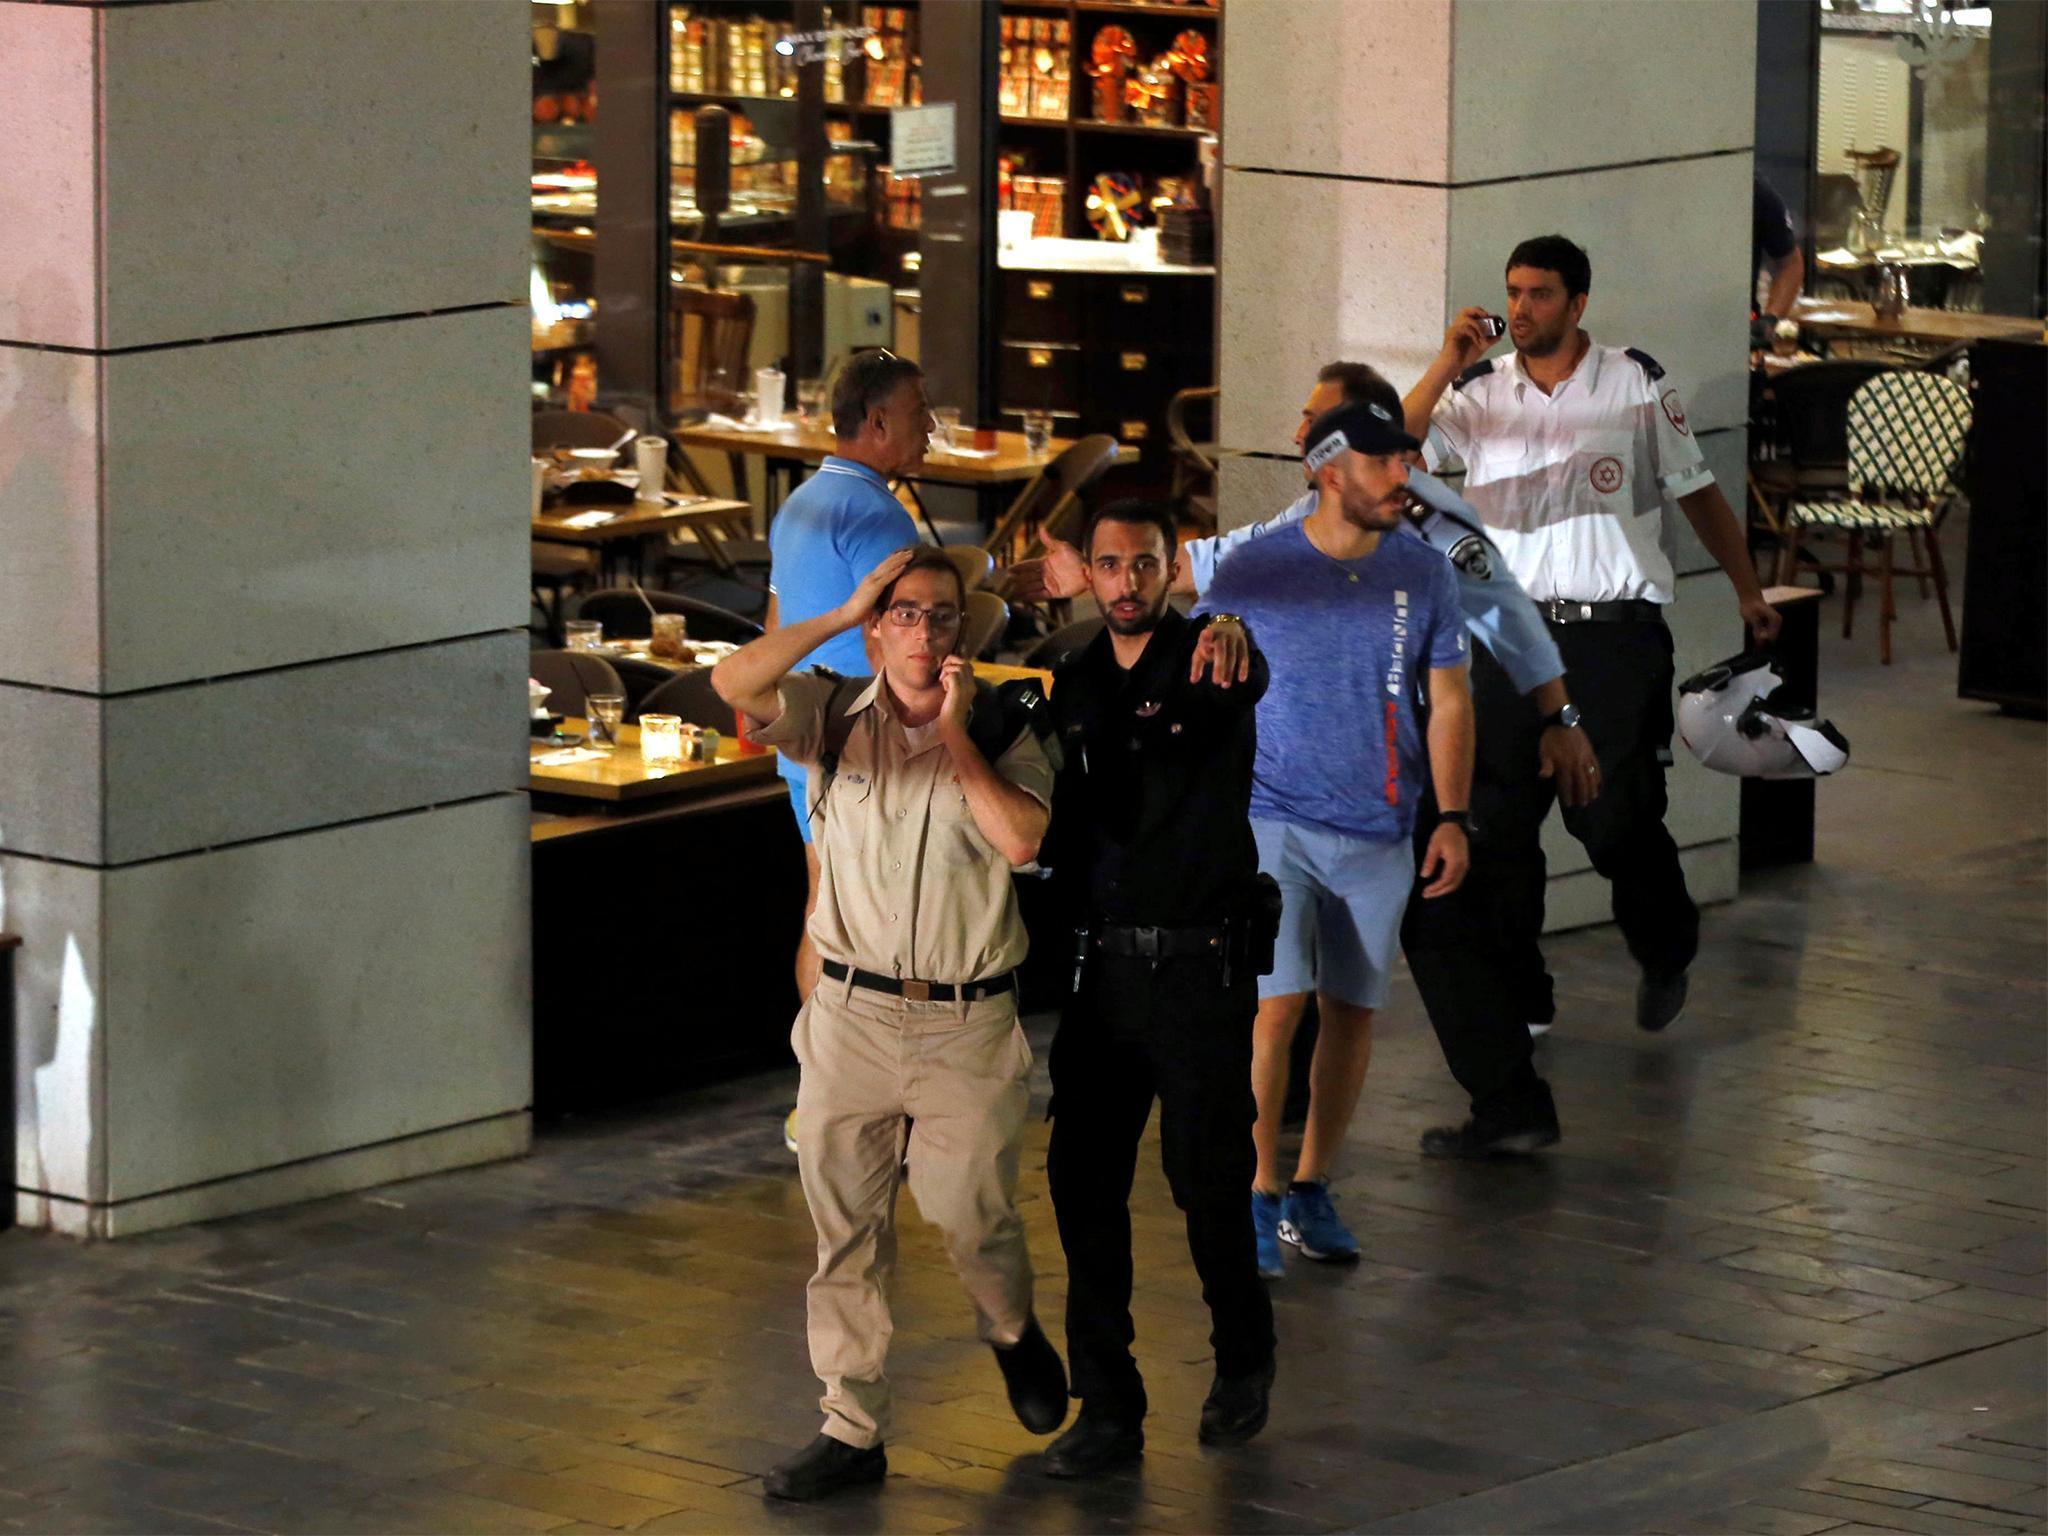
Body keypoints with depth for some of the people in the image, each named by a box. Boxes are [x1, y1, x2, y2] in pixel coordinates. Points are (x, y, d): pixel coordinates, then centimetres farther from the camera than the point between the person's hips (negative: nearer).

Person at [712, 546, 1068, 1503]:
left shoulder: (1002, 735, 0)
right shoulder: (834, 719, 3)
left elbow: (1021, 841, -18)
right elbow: (734, 683, -15)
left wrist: (956, 732, -11)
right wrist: (845, 612, -11)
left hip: (967, 1026, -2)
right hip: (851, 1014, 2)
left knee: (970, 1214, -4)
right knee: (846, 1226, 5)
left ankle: (1014, 1333, 30)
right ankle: (853, 1430, 14)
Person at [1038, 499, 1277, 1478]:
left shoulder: (1206, 662, -6)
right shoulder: (1073, 683, 10)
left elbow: (1244, 680, -32)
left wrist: (1230, 636, -55)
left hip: (1200, 964, -5)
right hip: (1104, 961, 5)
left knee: (1207, 1176, 0)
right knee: (1082, 1178, 0)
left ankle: (1243, 1361, 26)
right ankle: (1107, 1411, 7)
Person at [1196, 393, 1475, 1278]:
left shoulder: (1423, 575, 3)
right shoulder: (1253, 573, -5)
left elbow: (1449, 701, 9)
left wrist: (1451, 818, 2)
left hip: (1379, 836, 3)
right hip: (1275, 820, -3)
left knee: (1351, 1011, 7)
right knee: (1274, 1004, -13)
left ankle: (1312, 1190, 20)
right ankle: (1260, 1195, -3)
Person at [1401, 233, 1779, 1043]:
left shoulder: (1638, 384, 3)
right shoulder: (1480, 392, 5)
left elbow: (1697, 491, 12)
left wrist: (1748, 591, 13)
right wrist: (1447, 366, -16)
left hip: (1616, 634, -2)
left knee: (1615, 818, -5)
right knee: (1500, 818, 0)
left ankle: (1665, 953, 24)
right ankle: (1516, 995, 12)